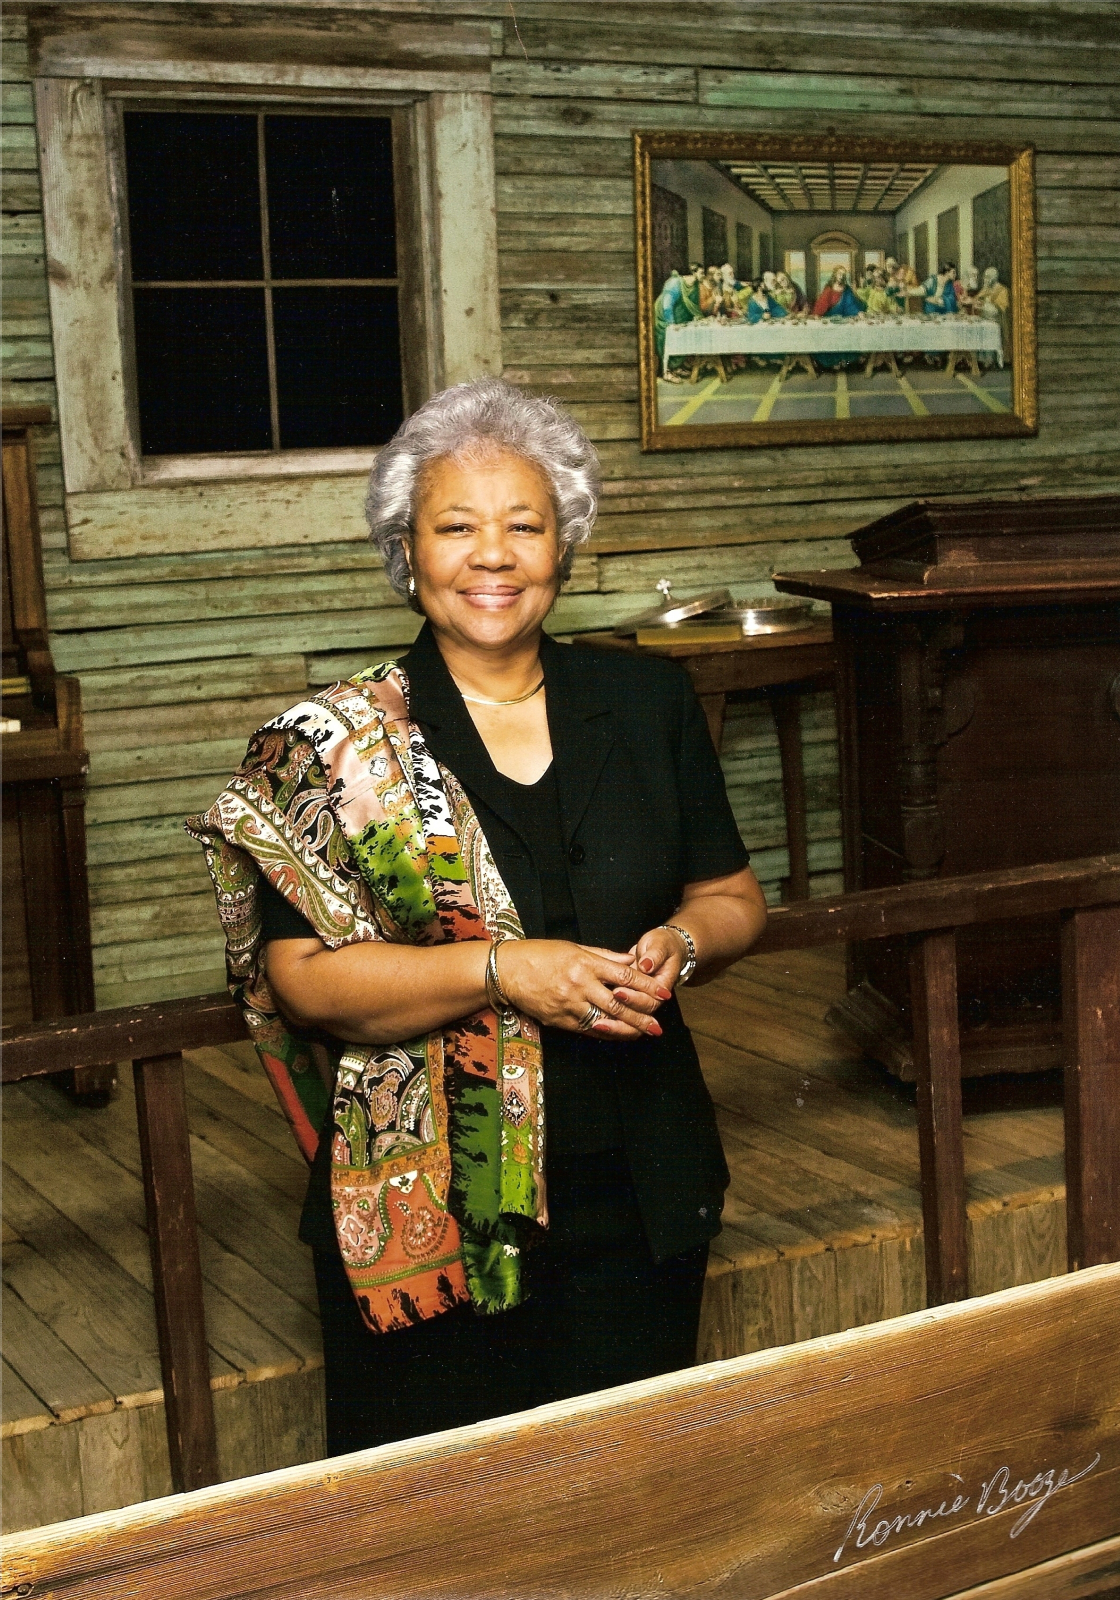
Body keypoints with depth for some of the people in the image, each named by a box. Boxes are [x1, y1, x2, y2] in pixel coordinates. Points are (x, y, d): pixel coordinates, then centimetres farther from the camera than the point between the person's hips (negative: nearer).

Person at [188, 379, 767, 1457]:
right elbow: (303, 978, -12)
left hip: (636, 1195, 4)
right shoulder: (333, 747, -6)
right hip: (426, 1215, -3)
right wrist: (502, 971, -22)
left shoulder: (647, 703, 5)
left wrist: (682, 942, -11)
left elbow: (733, 898, 11)